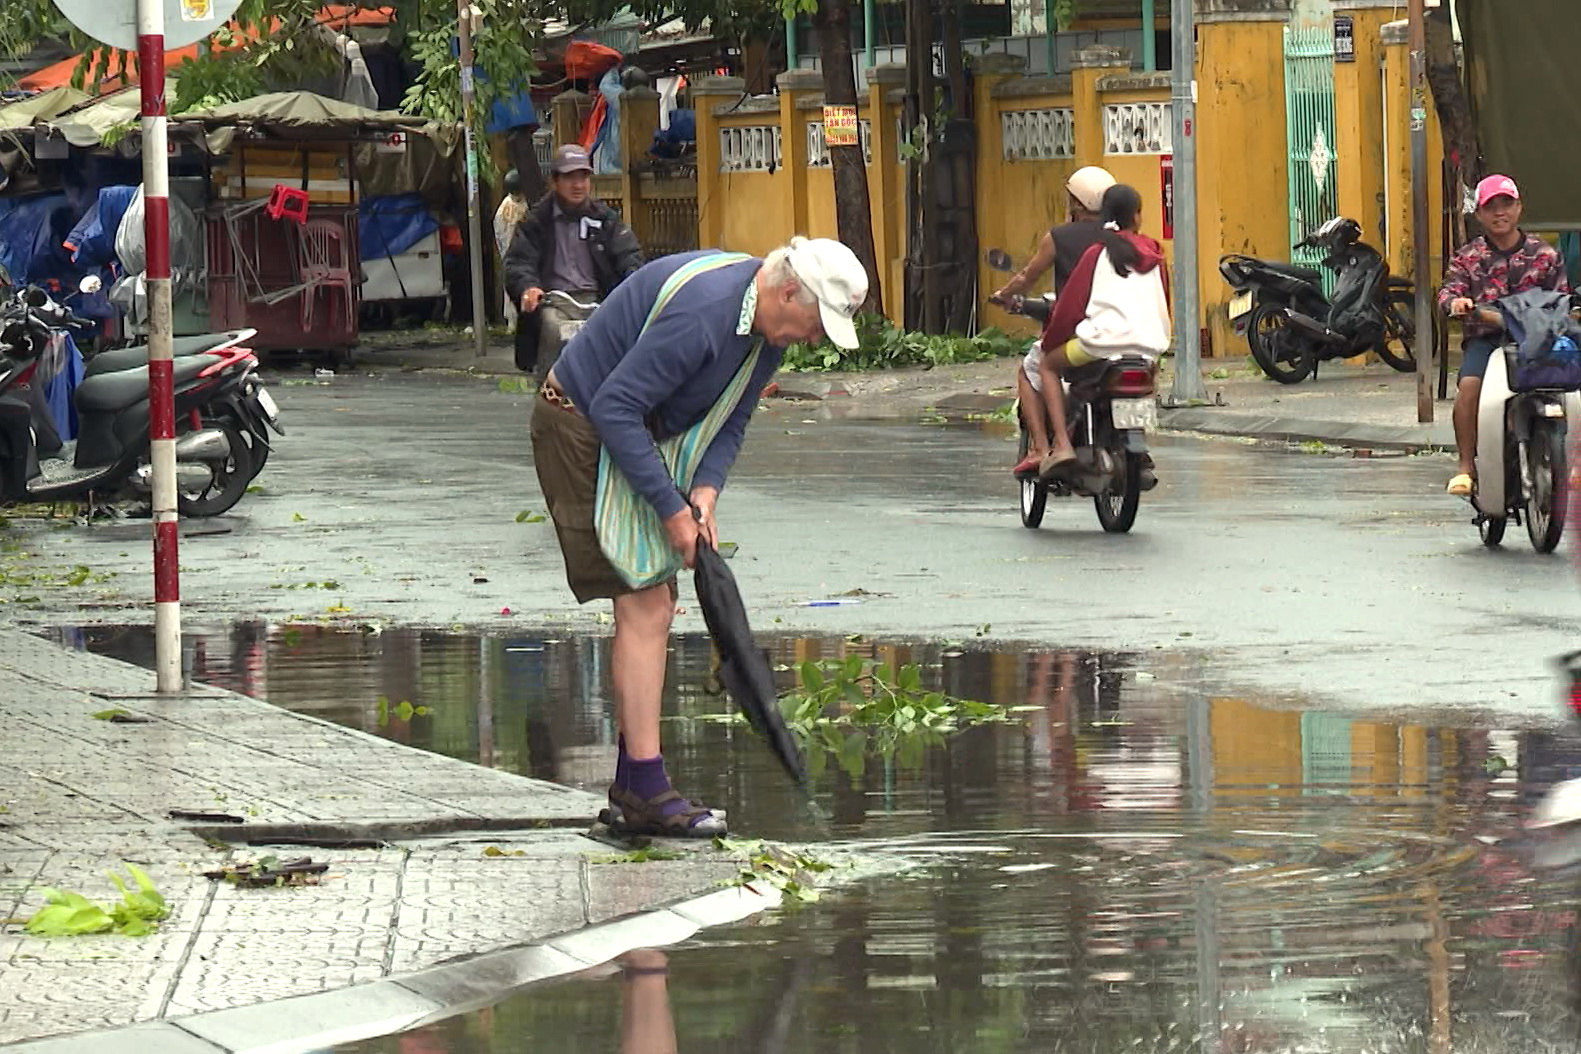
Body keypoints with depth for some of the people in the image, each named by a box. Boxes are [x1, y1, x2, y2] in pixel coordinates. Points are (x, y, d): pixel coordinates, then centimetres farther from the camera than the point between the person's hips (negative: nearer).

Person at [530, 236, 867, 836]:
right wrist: (671, 508, -25)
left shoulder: (768, 325, 0)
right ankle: (646, 793, -13)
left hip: (633, 436, 10)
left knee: (652, 607, 10)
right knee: (644, 606, -14)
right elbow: (614, 409, -29)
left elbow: (730, 420, 9)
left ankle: (630, 791, 16)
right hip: (581, 432, -10)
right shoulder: (702, 310, -31)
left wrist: (704, 491, -10)